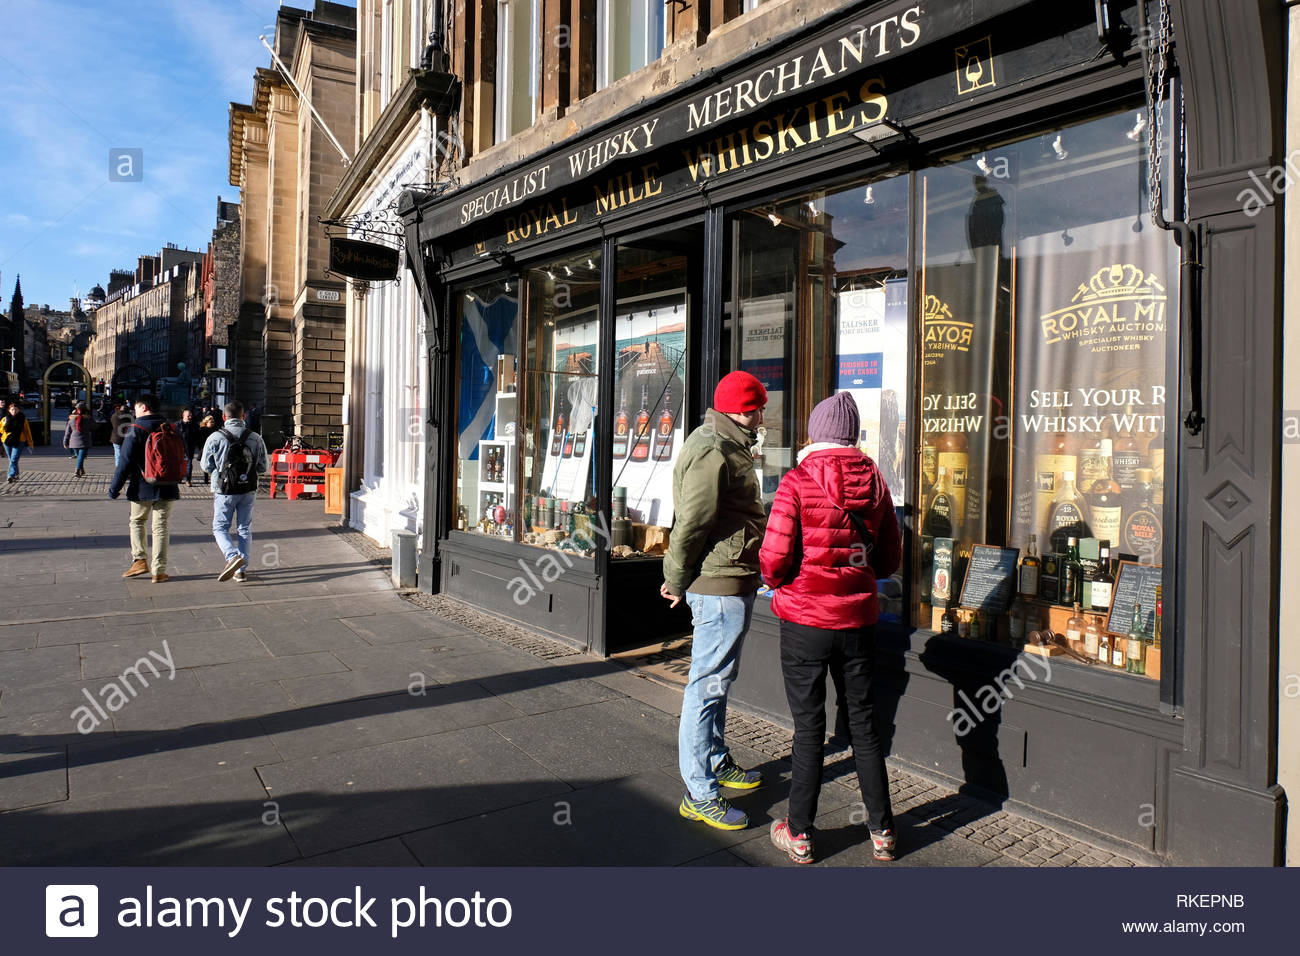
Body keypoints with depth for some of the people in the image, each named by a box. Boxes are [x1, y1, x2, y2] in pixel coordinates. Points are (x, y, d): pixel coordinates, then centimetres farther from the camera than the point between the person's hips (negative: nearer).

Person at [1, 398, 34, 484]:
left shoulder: (22, 419, -1)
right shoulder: (5, 419, 2)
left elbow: (27, 431, 4)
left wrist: (30, 443, 5)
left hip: (18, 442, -3)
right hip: (7, 442, 3)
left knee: (13, 460, -11)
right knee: (11, 460, 14)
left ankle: (11, 477, -15)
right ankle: (16, 475, 28)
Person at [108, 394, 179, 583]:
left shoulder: (135, 430, -9)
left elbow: (125, 462, -12)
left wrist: (114, 487, -5)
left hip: (142, 487, -3)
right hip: (166, 488, 3)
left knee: (137, 521, 18)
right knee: (161, 527, 4)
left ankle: (140, 560, 9)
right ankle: (159, 571, 3)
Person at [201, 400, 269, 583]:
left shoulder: (215, 437, -9)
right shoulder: (255, 438, -3)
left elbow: (206, 466, -1)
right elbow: (264, 467, 2)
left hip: (224, 491, -2)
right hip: (248, 491, 2)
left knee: (220, 527, 10)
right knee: (245, 529, 12)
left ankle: (233, 556, -15)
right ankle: (241, 570, 12)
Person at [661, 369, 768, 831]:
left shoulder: (727, 447, 16)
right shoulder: (713, 454, -19)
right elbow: (691, 524, -20)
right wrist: (677, 580, -10)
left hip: (732, 582, 11)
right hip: (720, 584, -11)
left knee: (719, 678, 21)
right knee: (708, 683, -3)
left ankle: (716, 762, 38)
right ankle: (699, 793, 7)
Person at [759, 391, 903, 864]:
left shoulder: (798, 481, -13)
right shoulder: (874, 481, 1)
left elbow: (774, 559, -16)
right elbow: (890, 559, 7)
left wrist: (778, 583, 5)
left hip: (806, 621, -4)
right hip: (858, 619, 4)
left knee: (809, 725, 7)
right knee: (863, 721, 16)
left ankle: (798, 834, 21)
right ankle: (881, 831, 28)